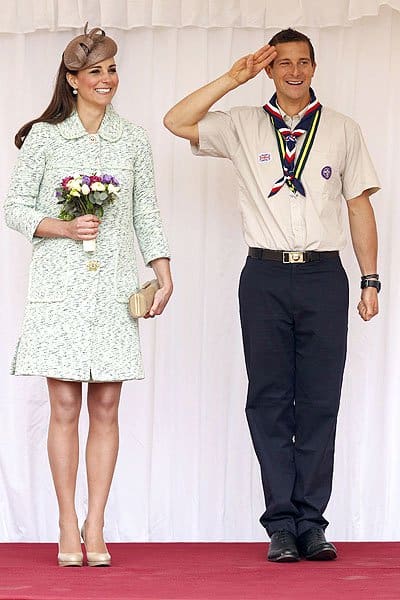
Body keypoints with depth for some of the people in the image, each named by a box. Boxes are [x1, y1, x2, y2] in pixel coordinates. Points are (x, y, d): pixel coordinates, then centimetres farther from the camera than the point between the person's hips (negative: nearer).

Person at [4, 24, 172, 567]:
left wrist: (163, 272, 3)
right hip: (60, 287, -2)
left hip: (114, 289, 2)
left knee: (106, 407, 0)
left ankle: (95, 529, 6)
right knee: (65, 406, -3)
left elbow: (146, 212, 13)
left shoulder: (133, 140, 10)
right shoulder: (45, 137, 3)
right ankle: (68, 528, 4)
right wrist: (63, 228, -11)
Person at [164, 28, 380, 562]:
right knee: (269, 401, -1)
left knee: (320, 402, -1)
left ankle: (312, 523, 3)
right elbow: (177, 122, 0)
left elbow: (360, 205, 12)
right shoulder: (243, 127, 9)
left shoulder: (343, 131, 12)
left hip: (324, 276, 0)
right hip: (266, 274, 0)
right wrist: (234, 78, -1)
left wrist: (370, 280, 6)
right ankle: (281, 524, 3)